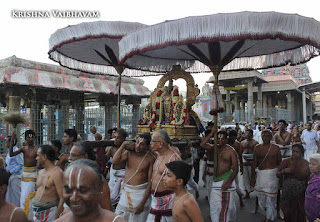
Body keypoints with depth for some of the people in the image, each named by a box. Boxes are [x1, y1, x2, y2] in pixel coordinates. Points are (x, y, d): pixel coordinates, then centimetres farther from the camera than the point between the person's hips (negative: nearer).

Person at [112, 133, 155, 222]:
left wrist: (143, 203, -14)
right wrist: (123, 145, -15)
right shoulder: (129, 152, -1)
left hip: (141, 193, -4)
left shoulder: (150, 158, -13)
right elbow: (114, 161, -17)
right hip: (126, 191, 4)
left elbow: (150, 182, -13)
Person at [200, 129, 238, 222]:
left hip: (226, 180, -4)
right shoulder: (215, 148, 7)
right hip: (216, 181, 5)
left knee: (228, 205, 5)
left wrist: (229, 182, -18)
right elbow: (202, 144, -6)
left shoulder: (231, 150, -7)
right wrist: (211, 133, -8)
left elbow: (236, 169, -10)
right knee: (214, 206, 5)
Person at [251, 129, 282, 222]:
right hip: (260, 174, 3)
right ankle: (269, 213, 35)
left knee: (270, 198, 1)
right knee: (261, 197, 11)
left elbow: (279, 163, 3)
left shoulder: (276, 148, -1)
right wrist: (252, 177, 4)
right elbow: (254, 163, 5)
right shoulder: (258, 148, 3)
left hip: (272, 174, -3)